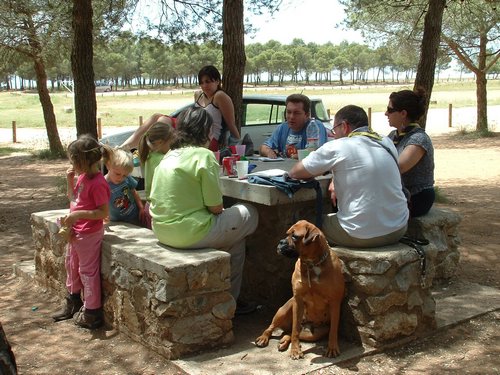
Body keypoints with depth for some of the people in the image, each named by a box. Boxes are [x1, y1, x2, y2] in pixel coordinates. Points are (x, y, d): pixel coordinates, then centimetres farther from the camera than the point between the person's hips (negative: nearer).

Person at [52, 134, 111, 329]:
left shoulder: (97, 183, -25)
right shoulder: (83, 177, 3)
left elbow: (104, 212, -25)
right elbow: (73, 198, 17)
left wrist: (78, 214, -29)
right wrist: (70, 180, 3)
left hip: (89, 234, -10)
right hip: (76, 231, 10)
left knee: (88, 271, 2)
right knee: (71, 264, 24)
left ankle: (92, 313, 17)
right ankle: (73, 303, 44)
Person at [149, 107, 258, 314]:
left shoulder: (169, 155, 11)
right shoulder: (203, 155, -13)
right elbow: (215, 207, -13)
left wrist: (219, 211, 17)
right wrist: (222, 211, 10)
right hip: (188, 233, -9)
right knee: (249, 215, 13)